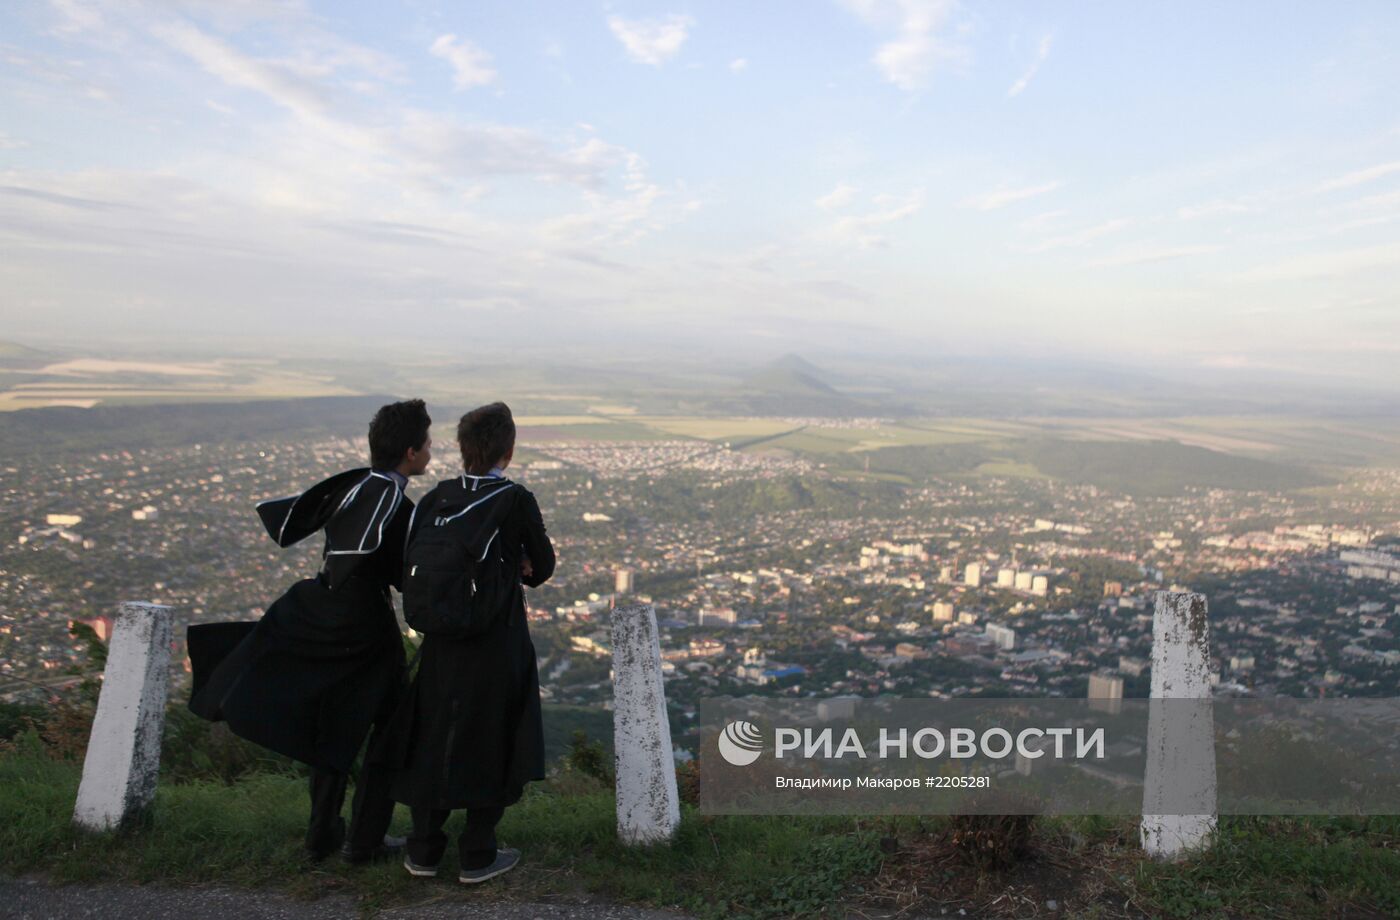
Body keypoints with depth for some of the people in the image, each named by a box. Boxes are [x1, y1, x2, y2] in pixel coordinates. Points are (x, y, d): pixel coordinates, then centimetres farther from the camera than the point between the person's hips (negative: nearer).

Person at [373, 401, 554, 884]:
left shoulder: (438, 496, -4)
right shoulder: (517, 500, -14)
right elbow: (543, 566, -3)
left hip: (442, 639, 4)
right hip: (498, 641, -4)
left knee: (434, 738, 17)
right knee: (492, 745, 11)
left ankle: (423, 849, 27)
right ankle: (477, 856, 19)